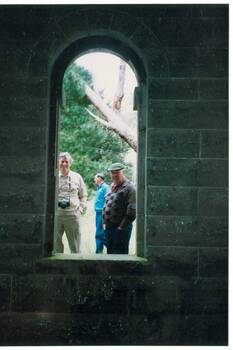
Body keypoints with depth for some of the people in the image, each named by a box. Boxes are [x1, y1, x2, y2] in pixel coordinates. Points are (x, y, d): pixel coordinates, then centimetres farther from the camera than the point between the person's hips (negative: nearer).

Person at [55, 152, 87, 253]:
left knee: (75, 245, 3)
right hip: (55, 214, 0)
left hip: (72, 214, 0)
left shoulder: (77, 177, 8)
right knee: (55, 243, 5)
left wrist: (80, 208, 4)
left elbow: (83, 195, 15)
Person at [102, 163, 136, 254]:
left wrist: (122, 226, -17)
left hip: (121, 227, -8)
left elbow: (131, 211, -16)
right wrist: (104, 222, 14)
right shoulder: (112, 186, 15)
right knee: (110, 252, 16)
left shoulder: (129, 187, -11)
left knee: (120, 253, -1)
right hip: (109, 226, 8)